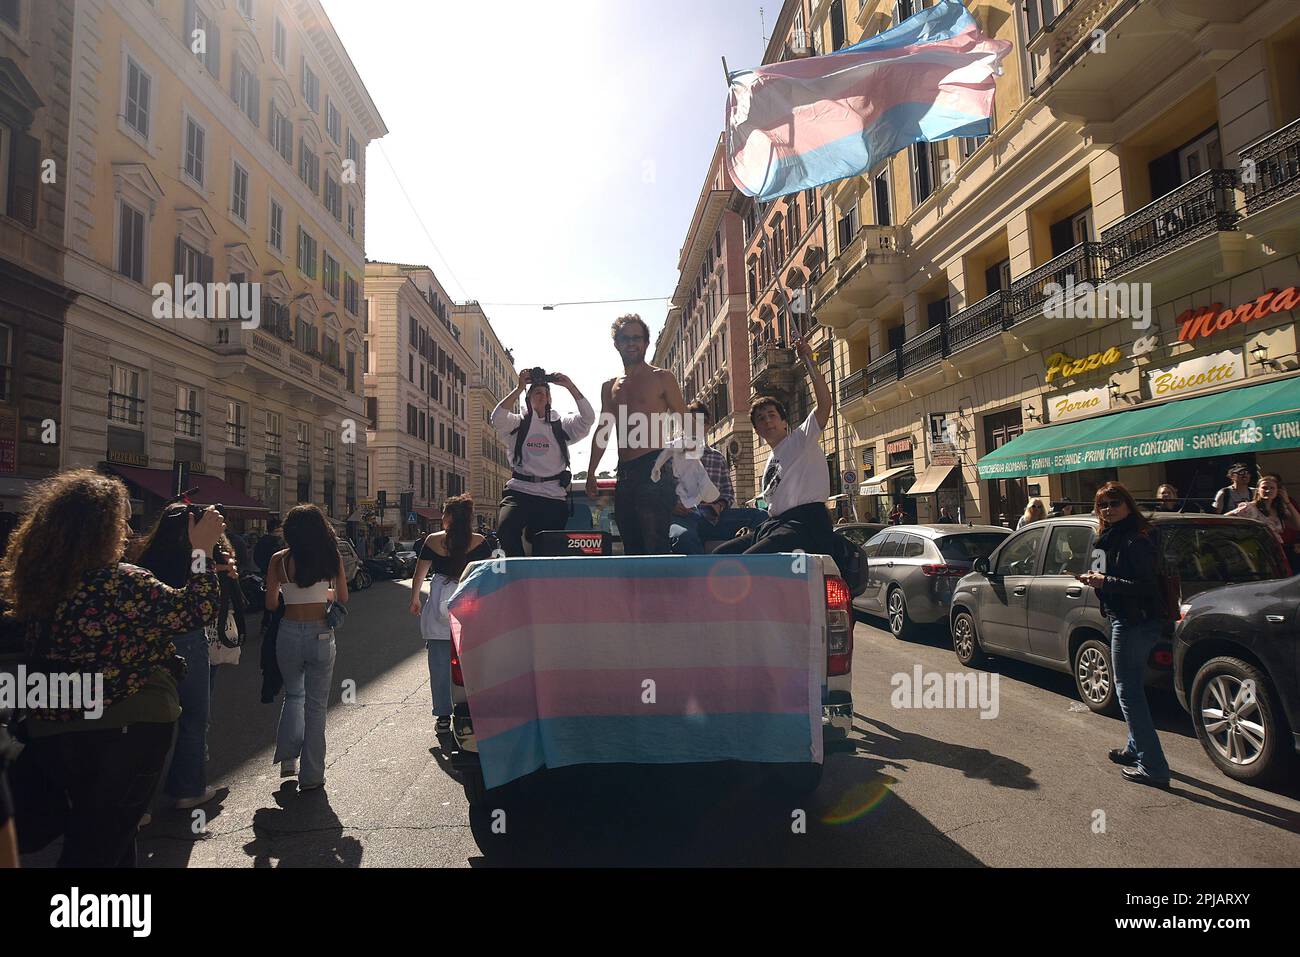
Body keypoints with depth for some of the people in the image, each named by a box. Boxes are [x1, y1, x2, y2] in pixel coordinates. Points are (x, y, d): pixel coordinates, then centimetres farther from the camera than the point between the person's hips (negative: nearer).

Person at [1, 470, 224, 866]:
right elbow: (197, 608, -18)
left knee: (83, 837, 25)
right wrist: (204, 549, -9)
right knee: (104, 846, 9)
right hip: (126, 732, -7)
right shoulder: (122, 582, -23)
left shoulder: (36, 585, -1)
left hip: (52, 736, 7)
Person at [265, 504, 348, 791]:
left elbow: (271, 603, -3)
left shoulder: (280, 559, -6)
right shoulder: (332, 558, -5)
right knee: (316, 705, 10)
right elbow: (343, 598, 3)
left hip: (289, 633, 1)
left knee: (293, 695, 25)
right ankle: (311, 775, 16)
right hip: (321, 635, 0)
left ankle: (288, 758, 15)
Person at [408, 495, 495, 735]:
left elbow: (419, 574, 6)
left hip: (439, 607, 0)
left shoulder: (433, 540, 2)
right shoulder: (480, 542, 0)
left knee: (440, 664, 8)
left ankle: (443, 717, 13)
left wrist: (414, 600, 20)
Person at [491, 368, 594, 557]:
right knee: (507, 527, -30)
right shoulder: (518, 423, 13)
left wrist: (570, 386, -6)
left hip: (553, 494, 2)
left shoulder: (561, 425, 14)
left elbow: (588, 418, -2)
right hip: (520, 490, -1)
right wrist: (520, 387, -10)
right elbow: (497, 418, -8)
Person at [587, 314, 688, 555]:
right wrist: (591, 473, 17)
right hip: (624, 472, 6)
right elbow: (603, 432, 23)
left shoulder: (661, 378, 4)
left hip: (654, 470, -6)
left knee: (655, 546, -12)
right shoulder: (609, 387, 20)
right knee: (631, 547, 9)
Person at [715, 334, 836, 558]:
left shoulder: (801, 439, 6)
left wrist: (809, 362, -15)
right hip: (774, 524, 9)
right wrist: (752, 532, 15)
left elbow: (825, 403, -11)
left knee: (750, 559, -29)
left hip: (805, 522, -9)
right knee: (721, 553, -1)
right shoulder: (769, 465, 27)